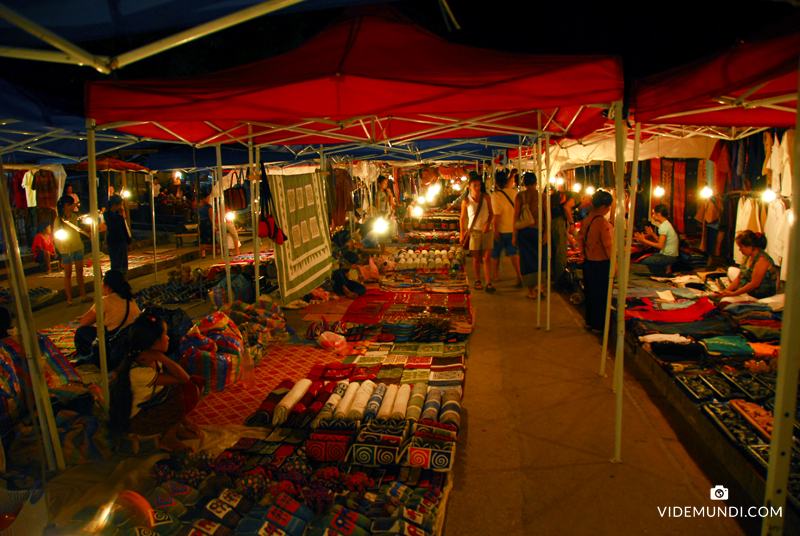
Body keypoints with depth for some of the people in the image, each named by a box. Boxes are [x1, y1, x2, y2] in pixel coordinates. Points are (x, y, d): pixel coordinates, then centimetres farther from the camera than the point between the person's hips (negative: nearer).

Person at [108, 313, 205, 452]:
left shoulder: (153, 360, -5)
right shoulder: (138, 371, -32)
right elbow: (183, 378, -33)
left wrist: (184, 417, 3)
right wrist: (161, 357, -35)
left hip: (154, 405, 8)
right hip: (139, 420, -8)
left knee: (198, 382, -3)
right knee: (190, 390, -27)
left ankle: (176, 426, 10)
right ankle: (168, 440, -6)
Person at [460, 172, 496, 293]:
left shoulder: (486, 197, 3)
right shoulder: (466, 201, -3)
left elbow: (491, 212, 9)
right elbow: (462, 218, 3)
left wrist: (488, 223, -9)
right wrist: (462, 234, 1)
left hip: (486, 231, 1)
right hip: (474, 231, -1)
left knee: (487, 258, -4)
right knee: (476, 258, 7)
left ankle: (488, 283, -5)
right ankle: (477, 281, 21)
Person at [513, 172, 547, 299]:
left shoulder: (520, 196, -3)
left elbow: (516, 216, -5)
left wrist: (514, 235, -1)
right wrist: (546, 233, -3)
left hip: (524, 230, -1)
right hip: (539, 230, 1)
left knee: (527, 260, 6)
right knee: (540, 258, 16)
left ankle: (531, 291, 7)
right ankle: (540, 286, 16)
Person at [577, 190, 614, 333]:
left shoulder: (586, 219, 2)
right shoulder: (603, 222, -21)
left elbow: (580, 237, 10)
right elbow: (608, 245, -19)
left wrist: (582, 253, 18)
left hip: (588, 261, 8)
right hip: (601, 263, -8)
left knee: (590, 293, 18)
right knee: (601, 295, 5)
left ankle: (589, 322, 29)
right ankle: (598, 326, 15)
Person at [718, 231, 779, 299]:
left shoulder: (762, 258, -16)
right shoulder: (748, 257, 12)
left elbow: (754, 284, -21)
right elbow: (738, 278, 14)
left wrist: (733, 293, -19)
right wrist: (726, 291, 1)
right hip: (745, 292, 9)